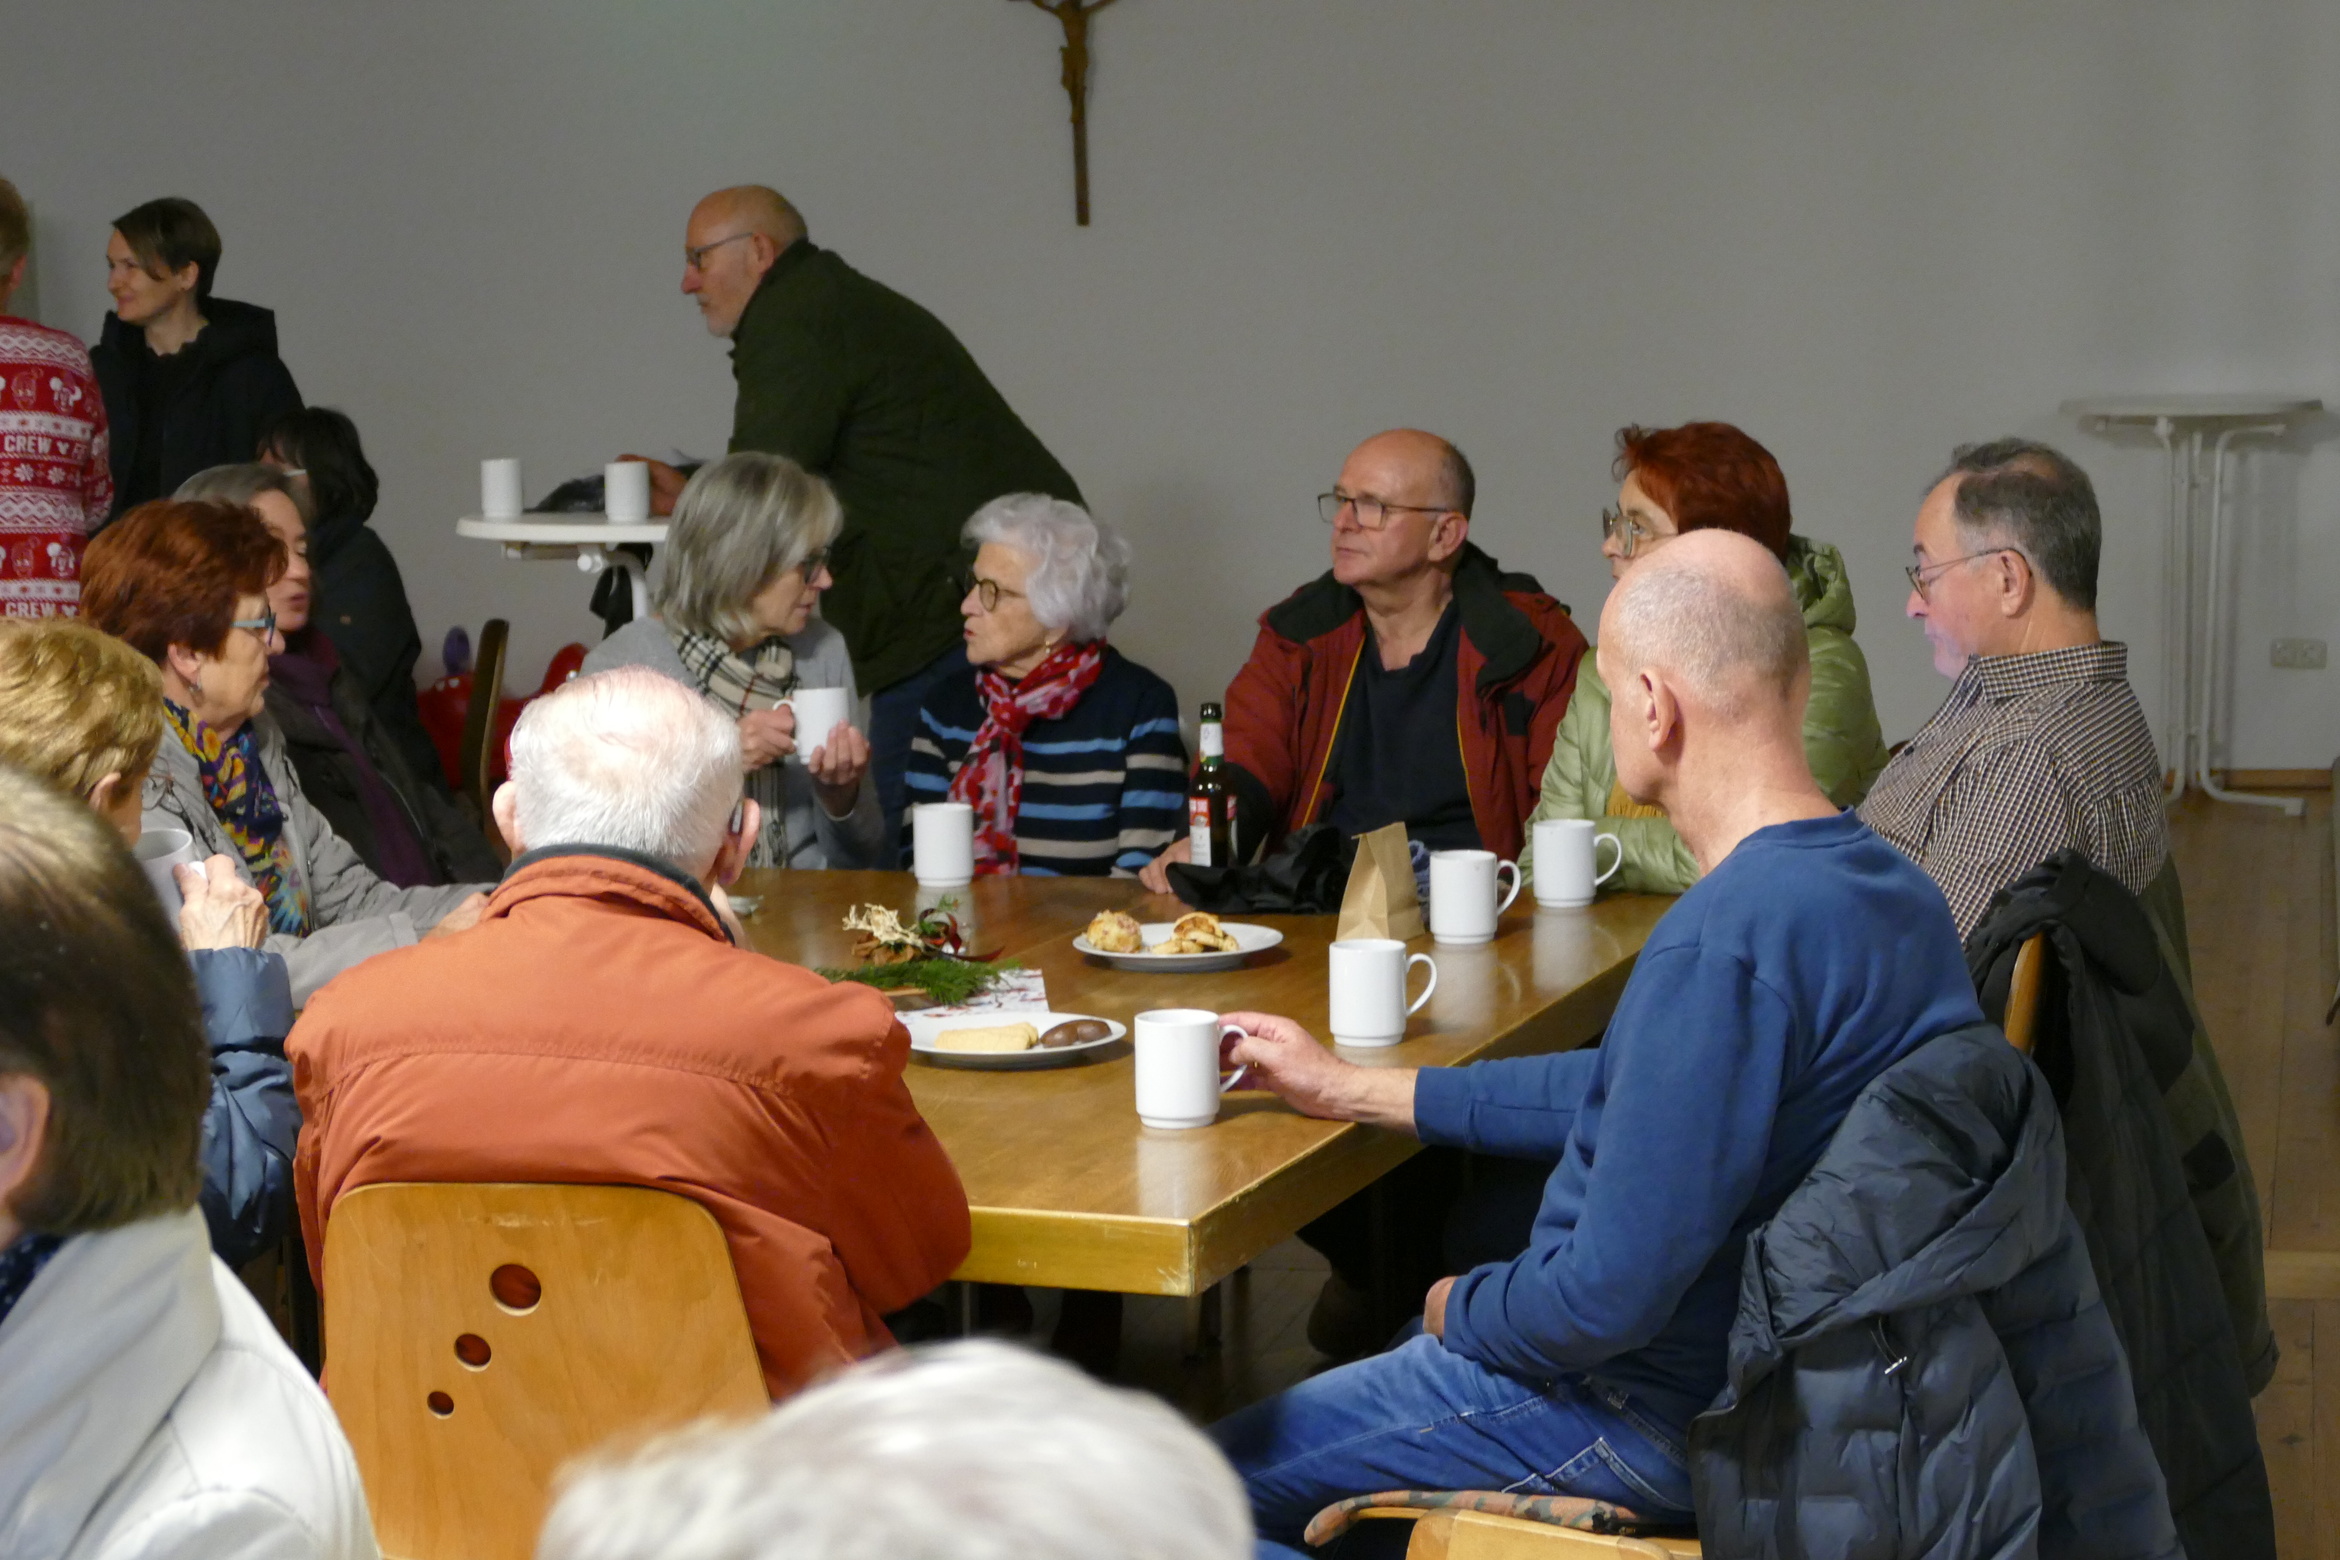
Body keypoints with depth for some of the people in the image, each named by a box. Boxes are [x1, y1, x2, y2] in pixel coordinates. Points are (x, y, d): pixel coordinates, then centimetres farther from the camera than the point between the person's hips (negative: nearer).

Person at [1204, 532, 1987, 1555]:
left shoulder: (1719, 946, -30)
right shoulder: (1888, 884, 3)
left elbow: (1612, 1296, -29)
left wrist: (1461, 1310, -6)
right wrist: (1356, 1090, 20)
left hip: (1660, 1413, -10)